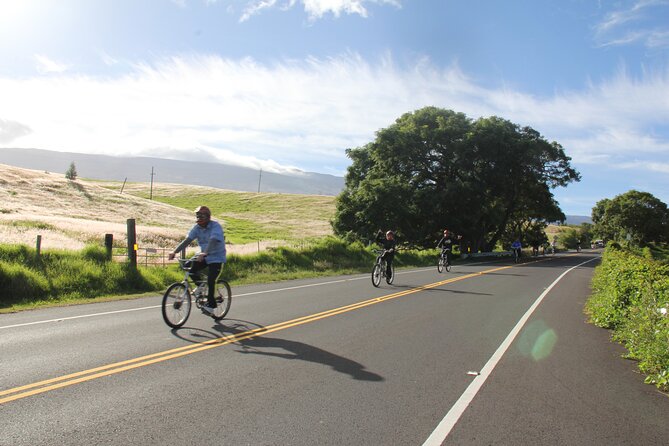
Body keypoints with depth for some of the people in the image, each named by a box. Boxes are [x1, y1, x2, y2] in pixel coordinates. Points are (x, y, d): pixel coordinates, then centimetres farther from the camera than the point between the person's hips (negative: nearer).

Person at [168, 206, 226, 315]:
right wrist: (174, 251, -25)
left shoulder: (215, 226, -21)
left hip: (216, 257, -6)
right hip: (204, 256, 6)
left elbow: (212, 241, -37)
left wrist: (204, 253, -53)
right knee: (191, 269, -15)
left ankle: (210, 305, -4)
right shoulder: (197, 228, -2)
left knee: (210, 280, -18)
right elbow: (187, 240, -11)